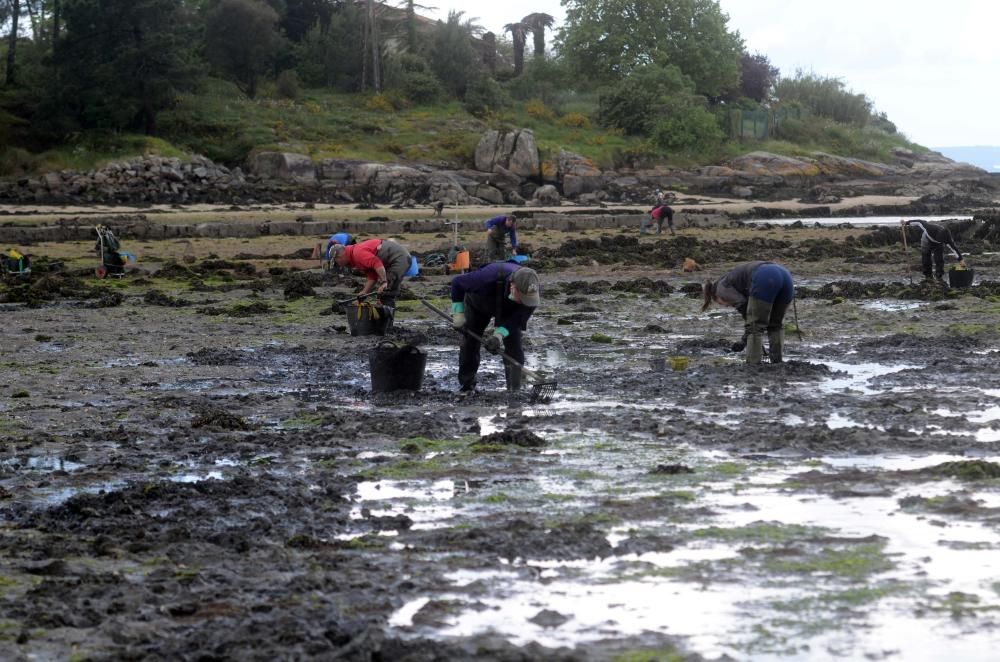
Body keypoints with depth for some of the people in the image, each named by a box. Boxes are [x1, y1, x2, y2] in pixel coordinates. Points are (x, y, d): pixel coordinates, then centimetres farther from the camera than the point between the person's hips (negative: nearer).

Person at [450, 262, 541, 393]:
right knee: (469, 343, -2)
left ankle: (515, 390, -8)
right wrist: (458, 313, -24)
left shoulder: (531, 292, -38)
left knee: (514, 344, -12)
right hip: (478, 304, -1)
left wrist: (499, 335, -42)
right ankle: (466, 386, 13)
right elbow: (457, 283, -29)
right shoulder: (489, 278, -47)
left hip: (508, 309, 1)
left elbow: (515, 318, -27)